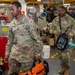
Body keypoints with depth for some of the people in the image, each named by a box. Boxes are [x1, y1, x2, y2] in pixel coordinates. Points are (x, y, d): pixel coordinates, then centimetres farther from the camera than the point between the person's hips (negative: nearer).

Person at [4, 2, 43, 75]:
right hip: (15, 53, 5)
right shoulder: (12, 23, 5)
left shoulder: (29, 21, -12)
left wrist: (38, 53, -8)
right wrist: (7, 53, 14)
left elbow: (37, 38, -10)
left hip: (27, 53, -5)